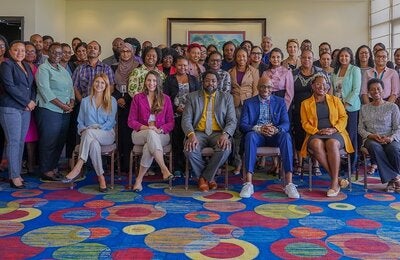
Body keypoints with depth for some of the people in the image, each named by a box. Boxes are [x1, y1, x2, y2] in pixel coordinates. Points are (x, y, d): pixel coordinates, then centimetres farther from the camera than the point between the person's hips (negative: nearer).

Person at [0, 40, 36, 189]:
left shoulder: (26, 66, 18)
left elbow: (32, 85, 18)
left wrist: (32, 101, -1)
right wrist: (27, 102, -11)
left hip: (26, 109, 7)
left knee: (21, 142, 7)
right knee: (14, 142, -6)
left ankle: (17, 173, 14)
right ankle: (14, 177, -1)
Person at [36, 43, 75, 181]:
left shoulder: (63, 70, 19)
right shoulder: (43, 69, -4)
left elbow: (71, 87, 18)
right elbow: (45, 91, -13)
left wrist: (71, 103, -1)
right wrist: (62, 105, -14)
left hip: (65, 112, 7)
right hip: (49, 110, -7)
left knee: (60, 141, 10)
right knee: (49, 141, -4)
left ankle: (54, 167, 21)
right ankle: (46, 171, 5)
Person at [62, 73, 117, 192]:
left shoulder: (112, 101, 11)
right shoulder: (85, 101, 18)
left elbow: (110, 122, 2)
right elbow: (80, 121, 15)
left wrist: (96, 128, -14)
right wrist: (83, 129, -9)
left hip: (107, 134, -2)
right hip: (88, 135, 2)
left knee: (90, 133, -37)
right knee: (94, 143, -38)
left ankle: (78, 168, -40)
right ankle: (101, 177, -37)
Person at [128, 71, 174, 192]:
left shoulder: (165, 99, 11)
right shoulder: (137, 98, 9)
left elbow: (171, 122, 7)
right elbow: (131, 121, 4)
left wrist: (160, 130, -14)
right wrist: (145, 127, -14)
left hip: (161, 135, 1)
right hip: (140, 134, -1)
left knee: (149, 146, -36)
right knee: (151, 133, -38)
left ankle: (139, 179, -28)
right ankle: (164, 170, -46)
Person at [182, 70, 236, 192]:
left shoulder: (226, 97, 11)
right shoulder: (192, 96, 10)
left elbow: (232, 121, 3)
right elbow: (186, 119, 0)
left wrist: (225, 134, -20)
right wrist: (191, 135, -21)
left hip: (218, 133, 0)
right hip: (198, 132, 0)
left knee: (225, 149, -33)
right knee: (190, 149, -31)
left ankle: (205, 177, -7)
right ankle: (209, 177, -4)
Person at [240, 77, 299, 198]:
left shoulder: (280, 102, 13)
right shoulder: (248, 103, 10)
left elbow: (286, 123, 3)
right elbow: (242, 125, -1)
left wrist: (276, 129, -22)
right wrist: (259, 129, -21)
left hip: (275, 135, 1)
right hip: (257, 135, 0)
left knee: (286, 136, -33)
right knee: (250, 136, -35)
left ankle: (289, 184, -36)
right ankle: (248, 183, -39)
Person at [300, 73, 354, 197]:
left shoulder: (335, 100, 19)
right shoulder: (305, 103, 15)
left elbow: (343, 117, 10)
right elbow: (305, 123, 7)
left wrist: (333, 129, -9)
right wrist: (318, 131, -11)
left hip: (335, 132, 0)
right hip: (315, 134, 0)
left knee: (332, 144, -36)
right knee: (317, 145, -37)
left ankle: (334, 183, -32)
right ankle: (336, 178, -29)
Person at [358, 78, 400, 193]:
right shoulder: (364, 108, 15)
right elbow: (360, 128, 10)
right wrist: (371, 136, -11)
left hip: (389, 140, -1)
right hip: (370, 139, 1)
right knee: (374, 147, -37)